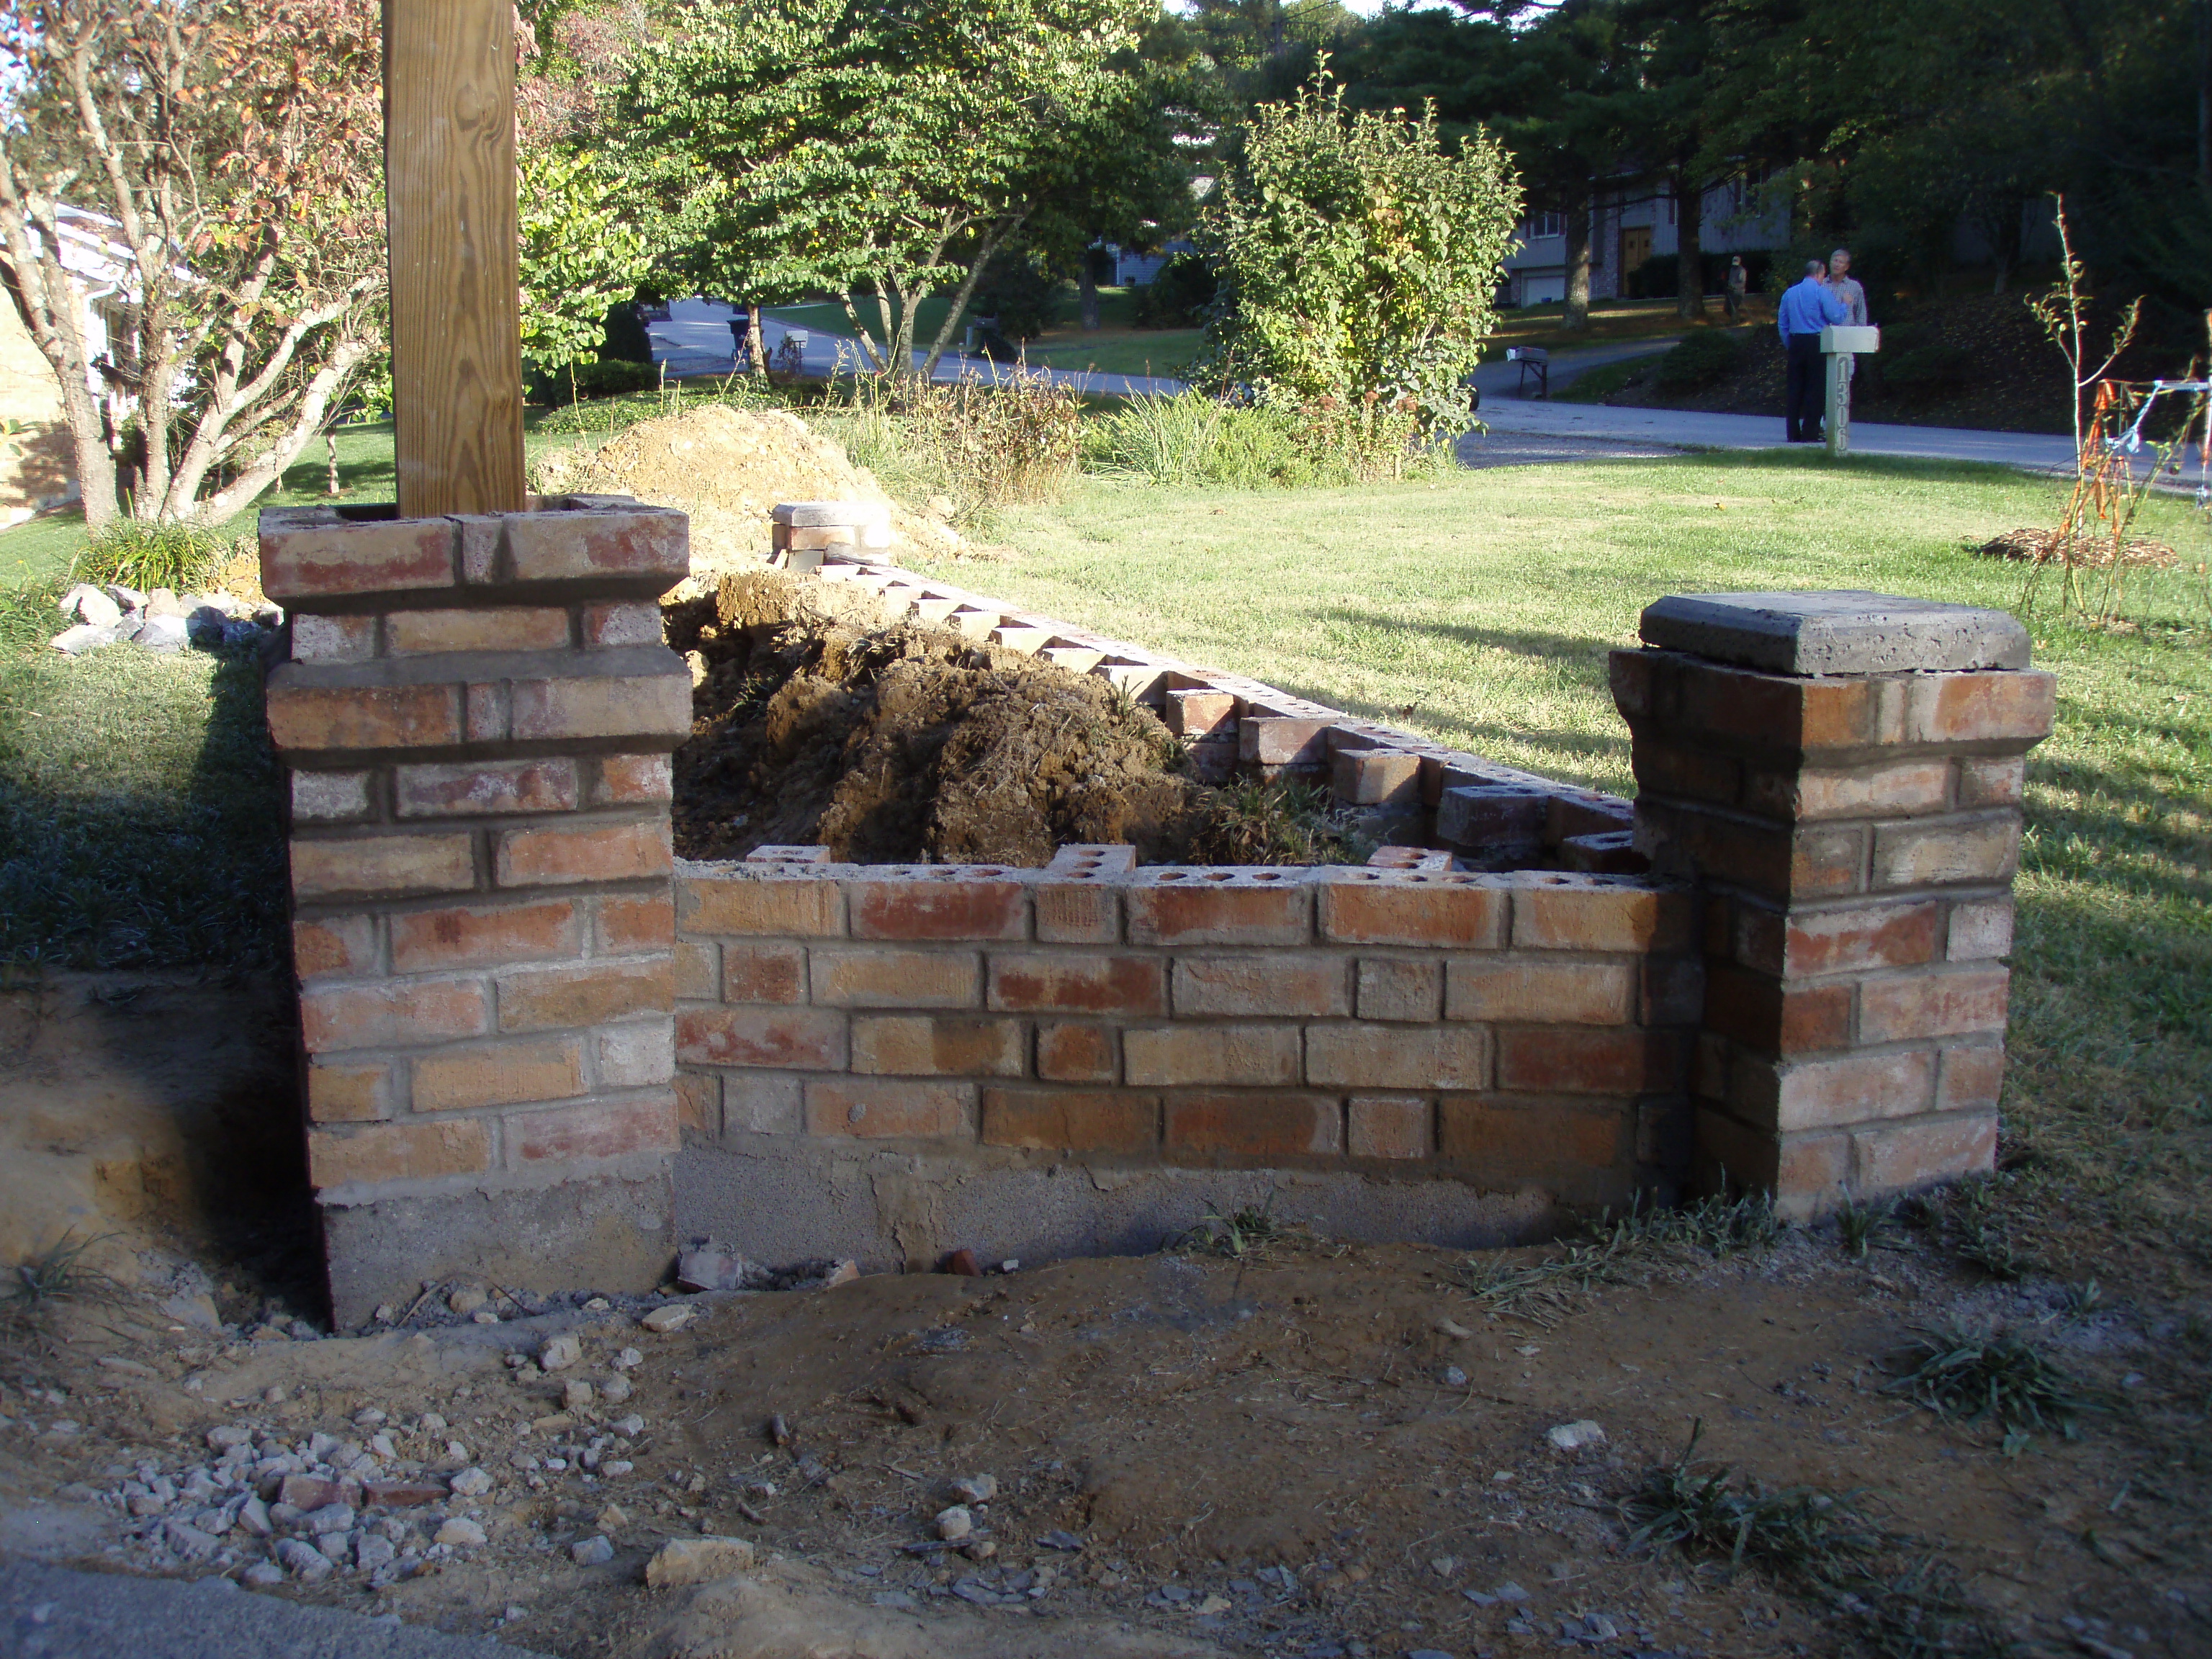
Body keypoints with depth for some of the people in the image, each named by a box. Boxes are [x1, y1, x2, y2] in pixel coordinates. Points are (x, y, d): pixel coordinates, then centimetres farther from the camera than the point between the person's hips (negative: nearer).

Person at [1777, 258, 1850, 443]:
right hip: (1817, 343, -5)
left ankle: (1793, 433, 6)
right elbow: (1836, 317, -10)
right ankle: (1810, 433, -5)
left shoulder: (1790, 293, 12)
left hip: (1796, 343, 5)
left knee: (1794, 388, 7)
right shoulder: (1822, 292, -6)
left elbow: (1782, 323, 15)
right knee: (1815, 389, -2)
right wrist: (1844, 305, 9)